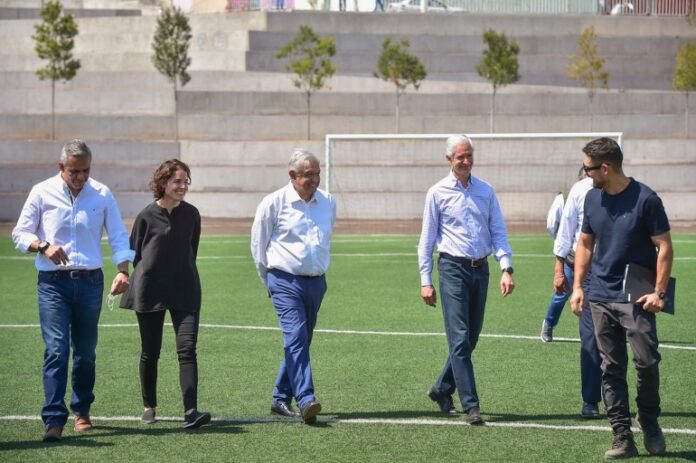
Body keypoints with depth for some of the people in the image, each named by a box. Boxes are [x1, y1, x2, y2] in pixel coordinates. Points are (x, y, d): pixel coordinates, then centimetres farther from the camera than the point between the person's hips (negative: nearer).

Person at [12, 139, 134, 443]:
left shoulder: (102, 195, 5)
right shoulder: (42, 193, 1)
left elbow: (118, 237, 6)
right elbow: (20, 234, 4)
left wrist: (123, 271, -10)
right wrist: (43, 246, -16)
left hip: (90, 281, 2)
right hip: (53, 282, -2)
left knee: (86, 351, 8)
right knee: (56, 349, -12)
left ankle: (82, 411, 25)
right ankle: (54, 420, -16)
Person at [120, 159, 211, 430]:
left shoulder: (191, 215, 4)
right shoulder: (147, 216, -5)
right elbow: (134, 253, 4)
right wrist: (147, 276, 5)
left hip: (185, 291, 2)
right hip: (150, 291, -2)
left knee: (187, 349, -11)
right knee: (150, 352, 8)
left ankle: (191, 412, -17)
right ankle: (149, 407, 24)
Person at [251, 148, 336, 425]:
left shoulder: (328, 203, 8)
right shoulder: (274, 203, -6)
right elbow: (258, 245, 4)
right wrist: (269, 283, 10)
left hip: (316, 282, 6)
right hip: (286, 281, -6)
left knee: (300, 342, 10)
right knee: (295, 338, -19)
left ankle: (281, 400, 21)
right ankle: (306, 400, -29)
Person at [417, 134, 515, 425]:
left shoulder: (486, 192, 10)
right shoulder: (438, 193, 0)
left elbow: (498, 232, 9)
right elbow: (427, 240, 3)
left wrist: (506, 268, -5)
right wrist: (425, 281, -1)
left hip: (480, 270, 4)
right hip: (453, 269, -4)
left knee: (471, 339, 11)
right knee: (459, 339, -10)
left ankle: (442, 390, 28)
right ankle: (471, 406, -12)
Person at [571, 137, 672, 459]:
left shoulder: (645, 199, -10)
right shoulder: (592, 198, 6)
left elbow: (664, 247, -8)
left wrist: (659, 291, -15)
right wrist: (577, 286, 9)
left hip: (636, 297, -5)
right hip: (601, 296, 5)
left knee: (646, 362, -7)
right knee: (611, 368, 4)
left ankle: (649, 423, 18)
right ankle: (622, 437, 7)